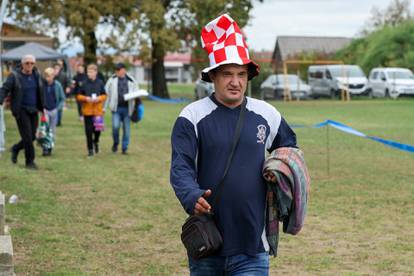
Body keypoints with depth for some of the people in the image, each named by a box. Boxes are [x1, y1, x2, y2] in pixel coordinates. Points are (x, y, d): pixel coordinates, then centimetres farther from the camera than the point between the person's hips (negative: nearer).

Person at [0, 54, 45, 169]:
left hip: (33, 110, 5)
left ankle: (16, 148, 34)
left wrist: (42, 107, 14)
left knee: (32, 136, 7)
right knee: (27, 136, -8)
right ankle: (30, 161, 4)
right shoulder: (14, 76, -8)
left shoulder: (36, 75, 5)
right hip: (21, 110, -5)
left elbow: (40, 92, 14)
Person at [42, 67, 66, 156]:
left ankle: (50, 148, 19)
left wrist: (58, 108, -6)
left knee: (52, 130, 8)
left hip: (54, 110, 2)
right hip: (44, 110, -2)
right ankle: (45, 148, -14)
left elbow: (62, 98, 4)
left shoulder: (57, 85, -4)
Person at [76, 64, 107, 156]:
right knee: (88, 130, 0)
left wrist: (99, 98, -13)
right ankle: (90, 149, 10)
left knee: (97, 129, 2)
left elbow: (104, 95, 6)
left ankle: (96, 141, 34)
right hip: (87, 110, 0)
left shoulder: (100, 83, 1)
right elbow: (78, 96, 3)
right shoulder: (84, 83, -1)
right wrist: (86, 98, -14)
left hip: (98, 110, 0)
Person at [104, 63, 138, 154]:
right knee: (115, 126, -16)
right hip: (116, 108, -1)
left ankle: (125, 148, 16)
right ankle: (115, 143, 10)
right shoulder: (112, 80, 4)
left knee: (126, 129, 4)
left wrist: (134, 97, -9)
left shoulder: (131, 81, 7)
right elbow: (106, 94, 6)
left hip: (127, 108, 1)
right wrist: (104, 107, 2)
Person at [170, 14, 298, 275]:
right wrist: (192, 197, -31)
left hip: (253, 245, 1)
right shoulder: (193, 116, -3)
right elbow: (181, 168, -11)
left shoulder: (267, 115, 6)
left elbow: (290, 150, 24)